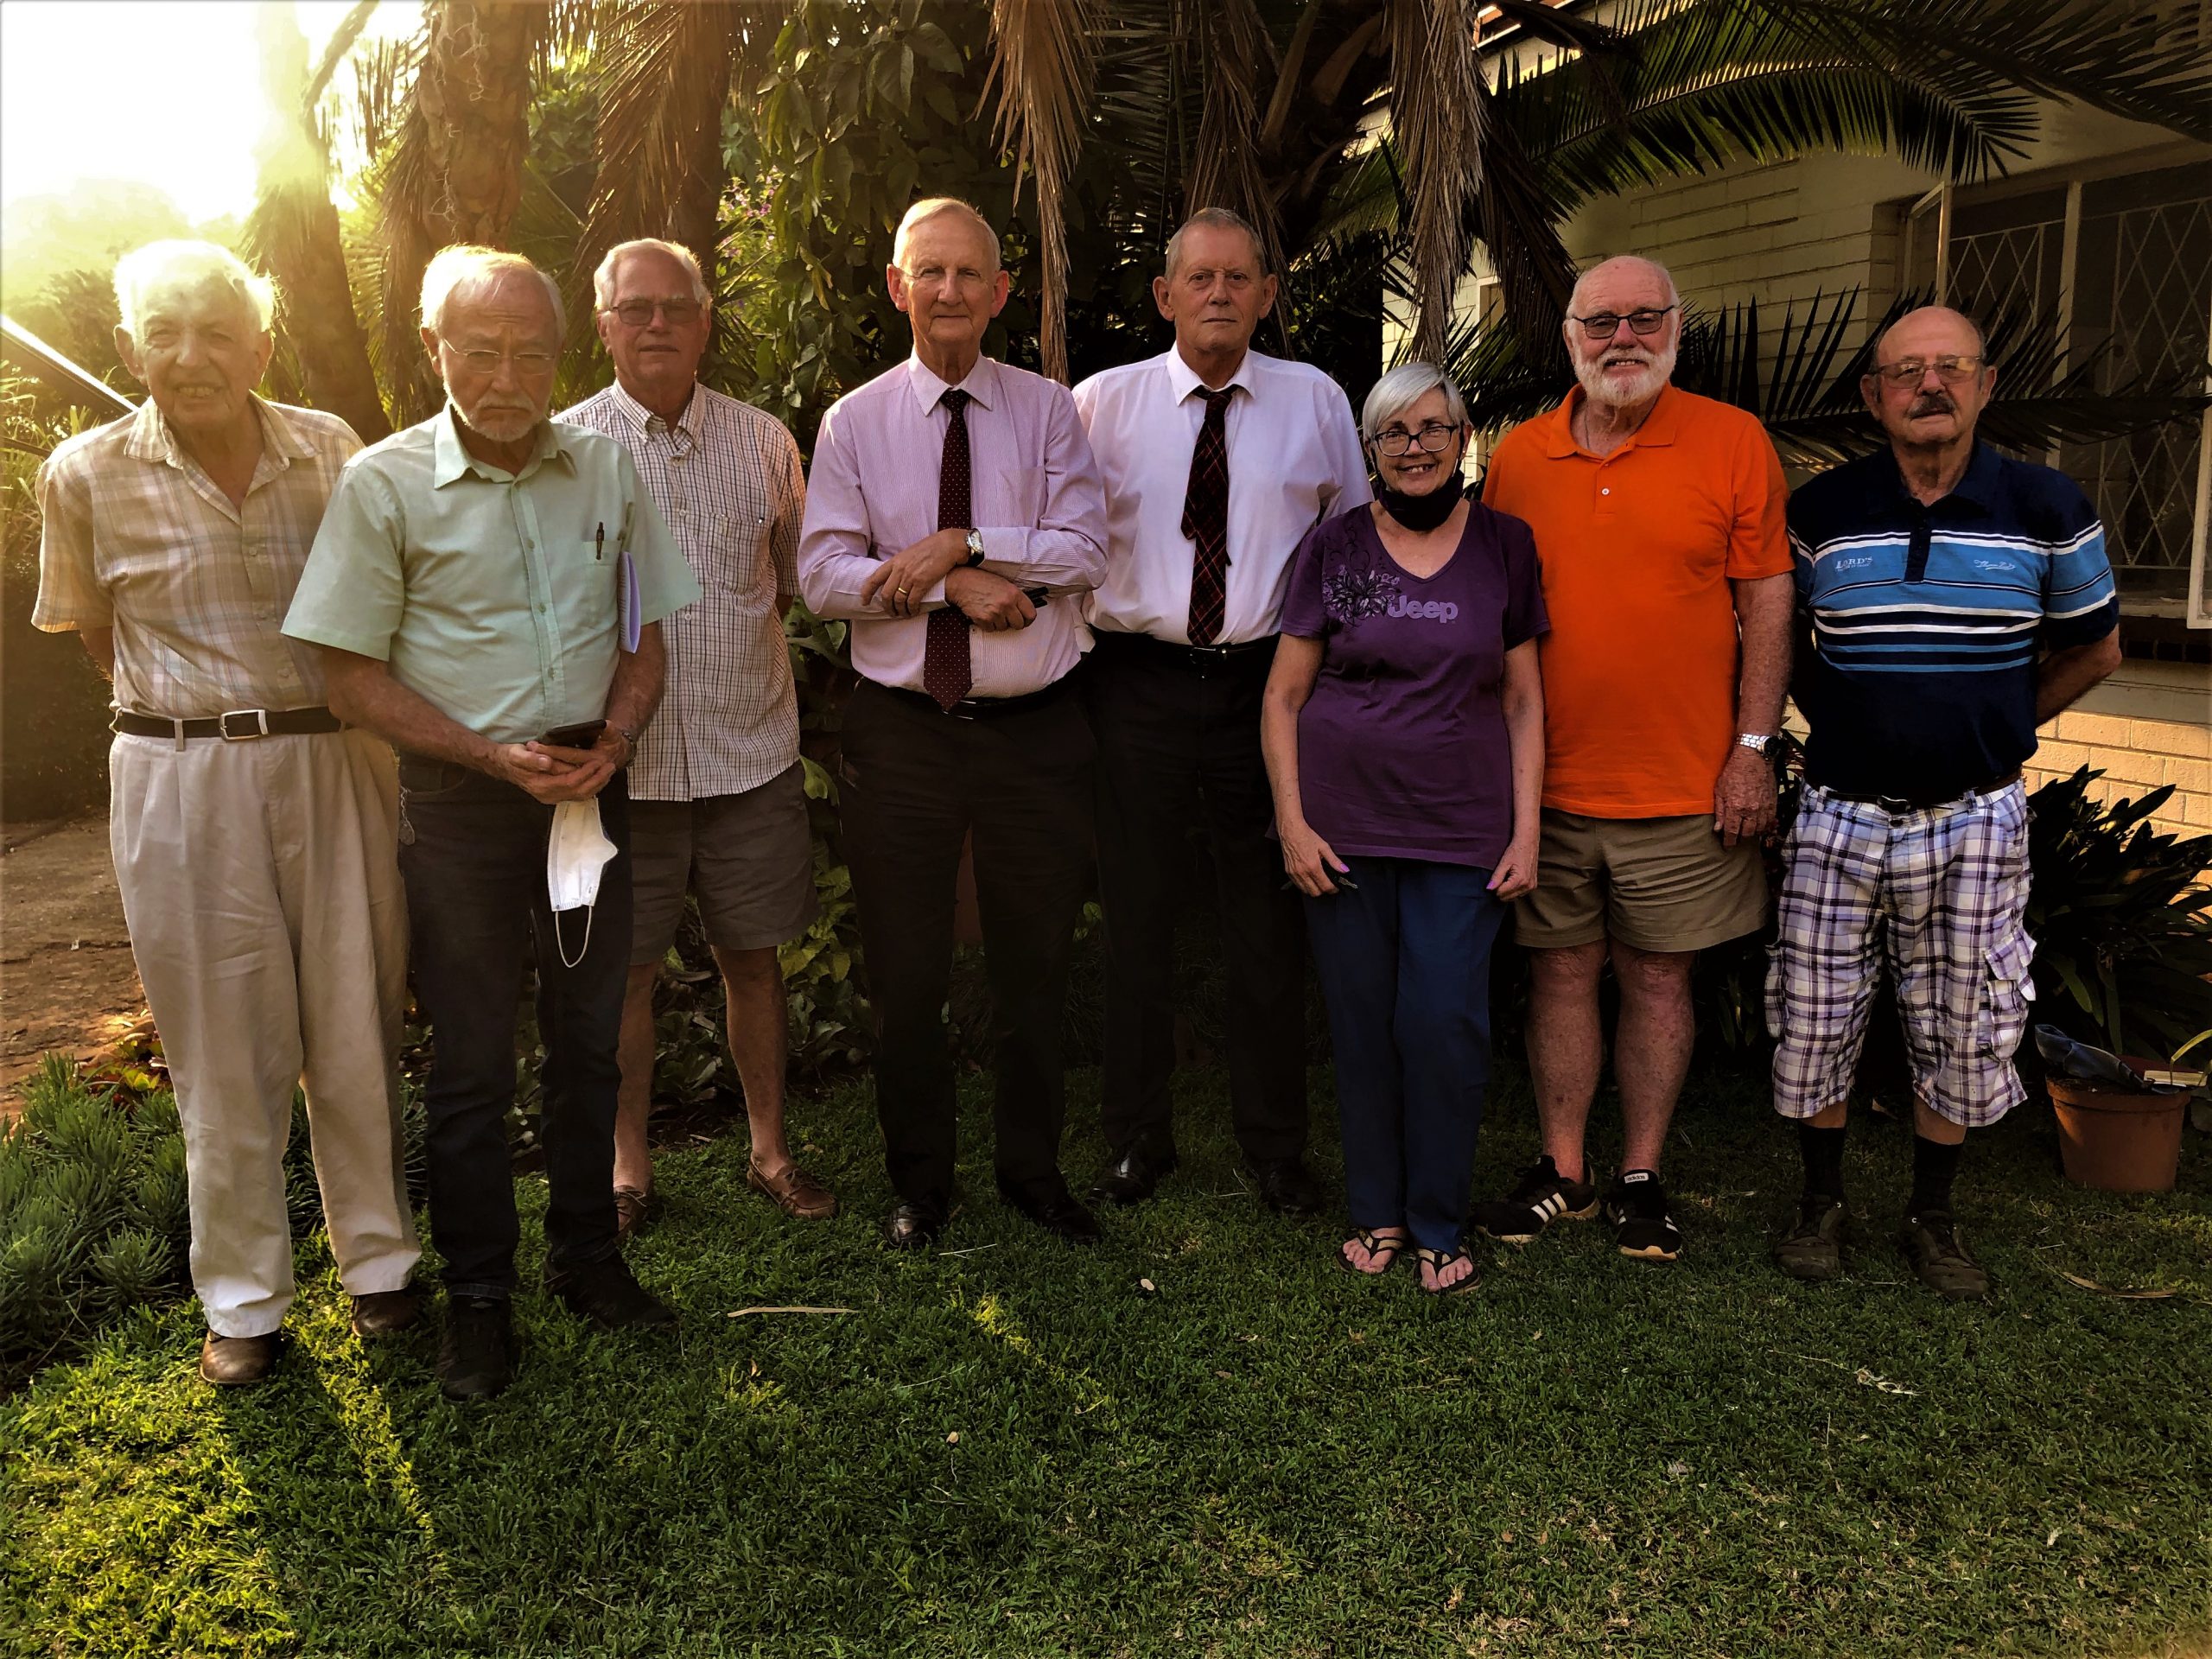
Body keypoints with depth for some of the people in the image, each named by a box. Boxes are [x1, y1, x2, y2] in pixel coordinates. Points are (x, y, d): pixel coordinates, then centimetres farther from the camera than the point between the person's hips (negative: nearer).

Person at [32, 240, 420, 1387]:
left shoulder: (329, 449, 1)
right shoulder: (86, 476, -2)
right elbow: (97, 637, 11)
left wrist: (305, 707, 13)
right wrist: (206, 709, 8)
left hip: (339, 767, 1)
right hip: (184, 784, -1)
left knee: (357, 1030, 8)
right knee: (226, 1052, 6)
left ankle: (378, 1259, 27)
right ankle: (242, 1299, 23)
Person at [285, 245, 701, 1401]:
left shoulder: (608, 468, 3)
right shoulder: (384, 484, -6)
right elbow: (351, 675, -6)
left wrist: (613, 740, -9)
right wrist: (493, 756, -15)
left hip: (591, 790, 3)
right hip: (462, 801, -3)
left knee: (587, 1040, 14)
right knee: (470, 1062, 6)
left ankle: (586, 1258, 31)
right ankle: (477, 1297, 23)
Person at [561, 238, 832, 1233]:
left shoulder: (763, 441, 6)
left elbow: (797, 580, 16)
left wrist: (739, 630, 3)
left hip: (750, 750, 2)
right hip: (623, 757, -1)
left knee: (753, 956, 11)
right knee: (624, 966, 7)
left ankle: (770, 1149, 28)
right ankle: (628, 1165, 25)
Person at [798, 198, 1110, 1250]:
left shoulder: (1047, 410, 3)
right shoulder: (854, 422, 3)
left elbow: (1085, 553, -8)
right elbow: (822, 577, -5)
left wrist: (962, 545, -19)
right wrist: (955, 588, -16)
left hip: (1033, 728, 0)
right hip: (902, 730, 0)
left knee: (1034, 965, 12)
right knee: (906, 973, 9)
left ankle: (1033, 1171, 32)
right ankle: (920, 1183, 28)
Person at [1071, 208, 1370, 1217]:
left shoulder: (1316, 401, 7)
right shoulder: (1102, 403, 3)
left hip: (1269, 680, 1)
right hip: (1138, 682, 0)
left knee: (1271, 923, 8)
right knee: (1137, 917, 8)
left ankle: (1275, 1144, 25)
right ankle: (1135, 1136, 25)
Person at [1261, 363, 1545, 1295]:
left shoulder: (1505, 547, 6)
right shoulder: (1335, 548, 4)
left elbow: (1524, 701, 7)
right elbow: (1284, 696, 5)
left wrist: (1526, 830, 0)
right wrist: (1292, 820, -3)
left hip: (1462, 830, 0)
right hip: (1344, 824, 1)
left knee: (1445, 1023, -4)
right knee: (1361, 1021, 5)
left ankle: (1439, 1225, 15)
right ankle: (1376, 1210, 23)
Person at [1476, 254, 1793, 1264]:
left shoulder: (1732, 441, -2)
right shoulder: (1518, 456, 5)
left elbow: (1767, 600, -1)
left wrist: (1753, 747, -6)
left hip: (1684, 781, -2)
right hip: (1548, 777, 2)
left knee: (1658, 978, 8)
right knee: (1561, 971, 10)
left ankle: (1640, 1179, 22)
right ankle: (1562, 1170, 24)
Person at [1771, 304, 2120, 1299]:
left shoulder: (2046, 509, -2)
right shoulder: (1820, 511, -2)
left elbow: (2094, 648, 11)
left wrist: (1996, 726, 7)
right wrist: (1838, 721, 6)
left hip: (1976, 819, 0)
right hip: (1840, 814, 0)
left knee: (1963, 1031, 10)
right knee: (1813, 1020, 5)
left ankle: (1931, 1218, 29)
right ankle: (1822, 1203, 26)